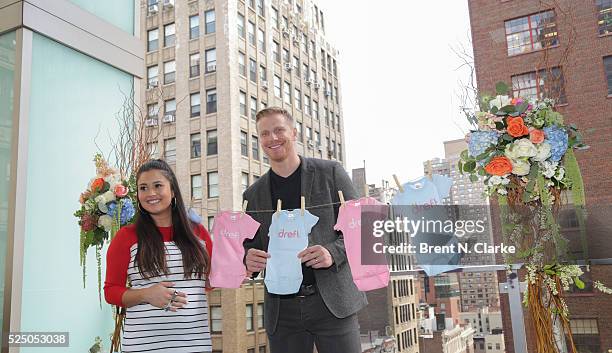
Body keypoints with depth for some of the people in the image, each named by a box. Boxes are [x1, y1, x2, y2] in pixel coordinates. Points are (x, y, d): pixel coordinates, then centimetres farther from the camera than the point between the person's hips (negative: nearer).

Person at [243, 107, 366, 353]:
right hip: (281, 311, 3)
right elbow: (250, 246, 16)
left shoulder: (330, 173, 3)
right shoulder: (253, 195, 11)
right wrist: (249, 260, -8)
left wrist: (333, 252, -19)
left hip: (332, 302, -2)